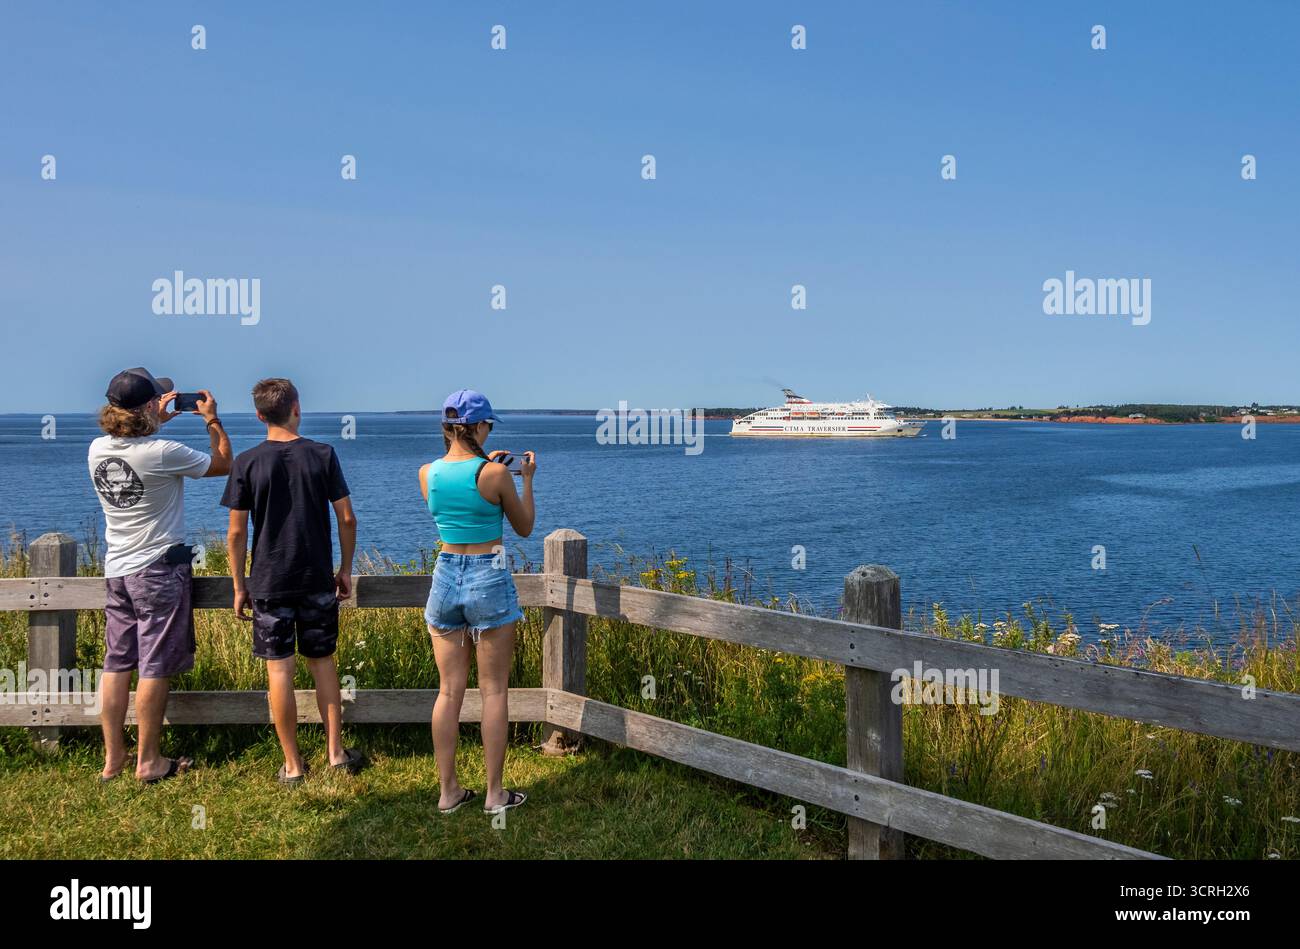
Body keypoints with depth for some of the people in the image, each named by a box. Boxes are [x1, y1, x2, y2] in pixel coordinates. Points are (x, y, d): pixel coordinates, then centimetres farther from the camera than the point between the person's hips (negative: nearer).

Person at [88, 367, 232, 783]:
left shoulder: (98, 449, 0)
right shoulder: (163, 453, -20)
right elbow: (223, 464, -5)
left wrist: (157, 421, 24)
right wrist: (212, 420, 6)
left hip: (116, 569, 7)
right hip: (159, 568, -7)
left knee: (117, 663, 11)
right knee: (155, 667, 2)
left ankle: (112, 759, 19)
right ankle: (149, 761, 10)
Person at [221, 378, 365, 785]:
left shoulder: (247, 463, -5)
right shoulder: (322, 455, -3)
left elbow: (237, 532, -5)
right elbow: (347, 518, -2)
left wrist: (239, 586, 5)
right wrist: (345, 569, 10)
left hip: (269, 583, -1)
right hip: (318, 580, 2)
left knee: (280, 670, 4)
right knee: (323, 662, 15)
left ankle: (293, 765, 11)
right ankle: (336, 751, 19)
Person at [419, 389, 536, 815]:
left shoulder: (427, 473, -1)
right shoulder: (495, 474, -14)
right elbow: (525, 527, 1)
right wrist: (527, 479, 12)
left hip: (445, 576, 4)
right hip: (488, 578, -4)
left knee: (449, 691, 12)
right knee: (494, 691, 6)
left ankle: (449, 791, 19)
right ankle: (495, 793, 13)